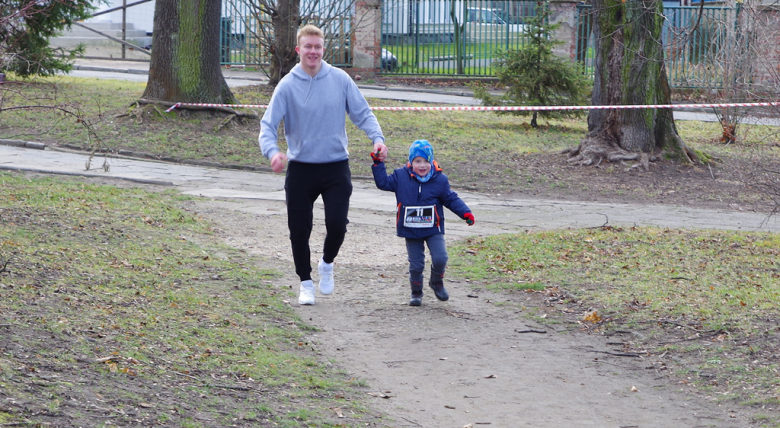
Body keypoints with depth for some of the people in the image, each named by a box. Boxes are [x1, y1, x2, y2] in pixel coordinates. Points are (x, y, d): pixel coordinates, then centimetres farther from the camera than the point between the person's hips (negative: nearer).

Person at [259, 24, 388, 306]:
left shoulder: (340, 80, -1)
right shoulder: (288, 85, -5)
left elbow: (362, 113, 3)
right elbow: (268, 124, -8)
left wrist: (377, 137, -16)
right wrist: (272, 151, -28)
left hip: (336, 166, 0)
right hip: (300, 169, 0)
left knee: (337, 224, -9)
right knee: (299, 230, 2)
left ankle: (327, 264, 23)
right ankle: (306, 282, 22)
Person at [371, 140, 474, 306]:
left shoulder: (440, 180, -4)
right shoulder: (401, 177, -3)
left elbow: (451, 199, 4)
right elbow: (383, 182, 6)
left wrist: (465, 213, -5)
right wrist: (378, 164, -2)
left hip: (433, 229, 0)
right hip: (410, 230, 1)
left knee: (440, 258, -13)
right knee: (416, 264, 3)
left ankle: (437, 282, 17)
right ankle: (416, 292, 25)